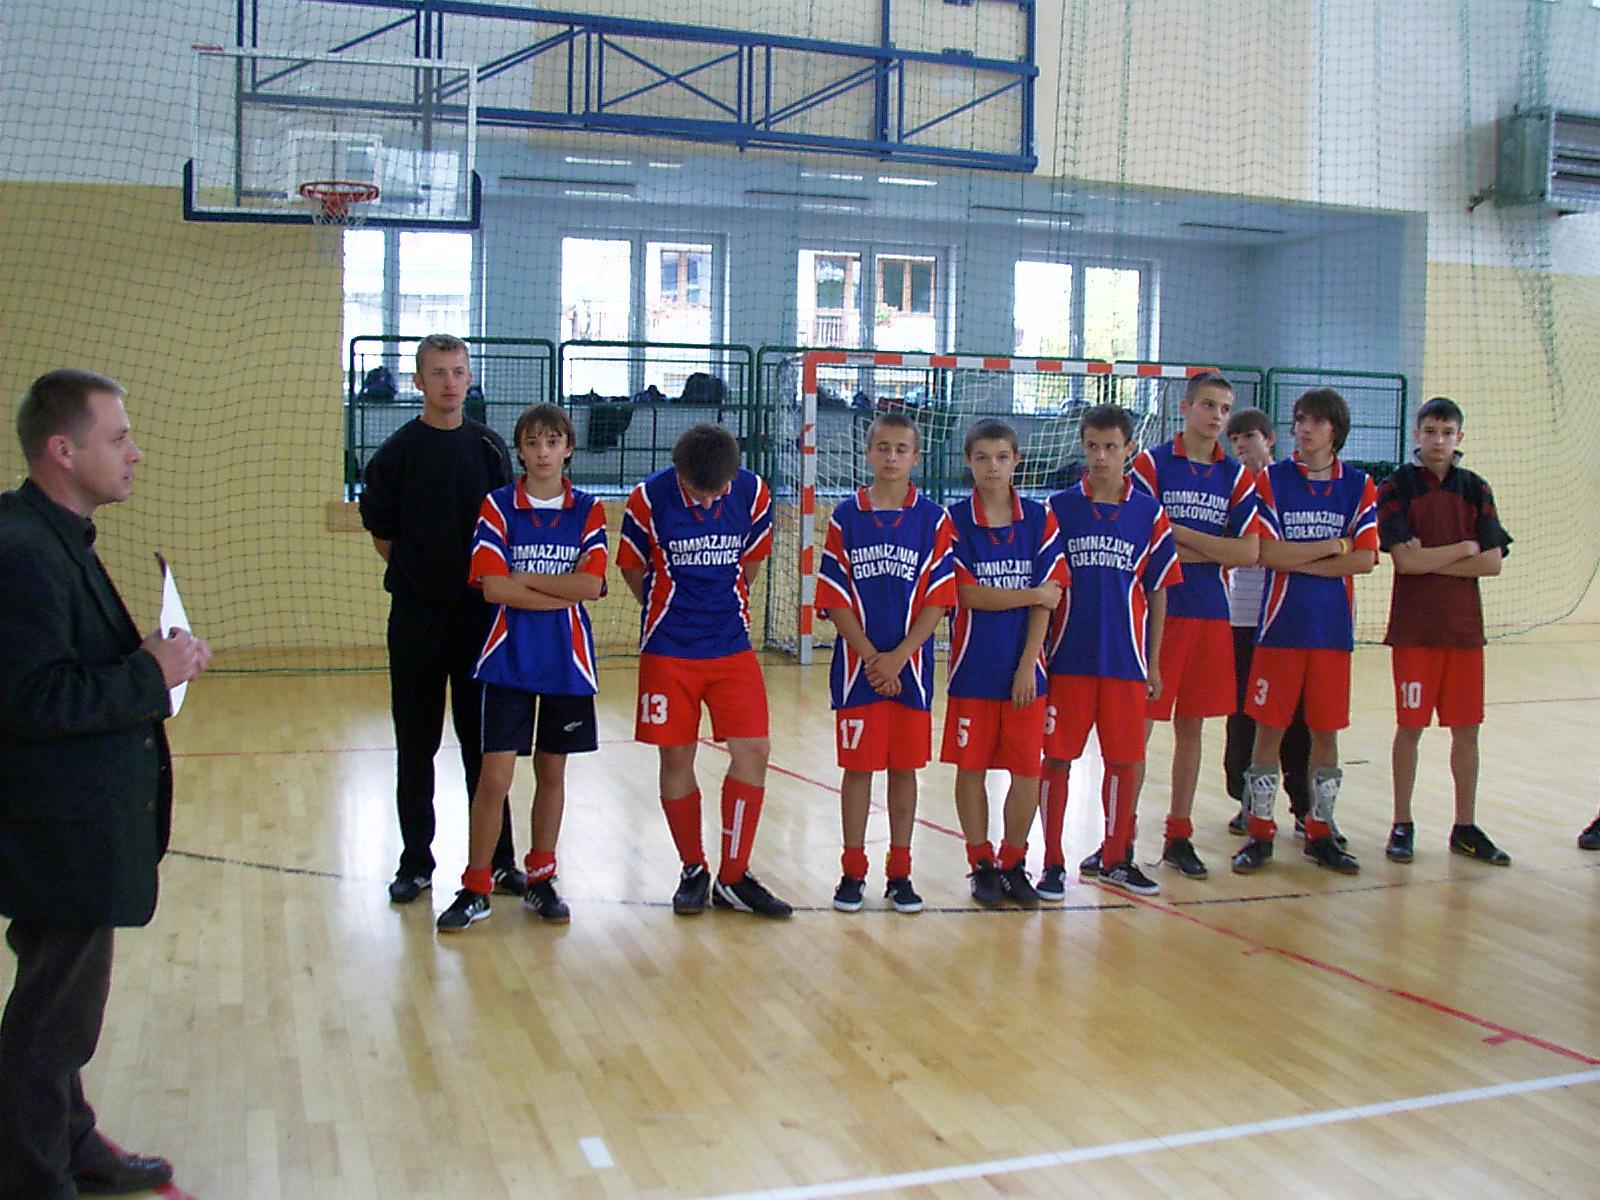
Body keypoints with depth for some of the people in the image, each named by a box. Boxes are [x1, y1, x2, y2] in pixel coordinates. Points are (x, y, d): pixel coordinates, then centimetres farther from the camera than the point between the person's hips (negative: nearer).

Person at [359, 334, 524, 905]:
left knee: (484, 742, 7)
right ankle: (415, 863, 16)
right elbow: (383, 533, 3)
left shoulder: (490, 448, 5)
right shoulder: (397, 452, -1)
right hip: (416, 617, -1)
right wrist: (421, 576, 0)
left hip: (480, 614, 1)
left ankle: (497, 859, 15)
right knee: (416, 744, 6)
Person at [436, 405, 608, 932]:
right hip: (509, 660, -1)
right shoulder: (498, 506, 0)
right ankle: (476, 889, 8)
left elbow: (591, 585, -10)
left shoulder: (588, 510, 3)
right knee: (495, 776, -5)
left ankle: (540, 880, 24)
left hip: (568, 662, 2)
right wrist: (562, 590, -11)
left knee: (552, 772, 11)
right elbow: (492, 587, -11)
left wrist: (523, 578, -10)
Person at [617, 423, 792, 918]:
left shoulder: (753, 494, -6)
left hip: (732, 648, 2)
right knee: (676, 758, 3)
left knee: (753, 751, -5)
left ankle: (734, 877, 7)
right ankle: (693, 871, 21)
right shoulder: (648, 499, -11)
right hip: (668, 651, -1)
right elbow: (634, 570, 4)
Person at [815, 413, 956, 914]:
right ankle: (853, 872, 16)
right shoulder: (845, 517, 1)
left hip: (911, 667, 0)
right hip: (857, 665, 0)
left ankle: (899, 873, 18)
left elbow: (938, 600, -4)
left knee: (904, 766, 7)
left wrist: (897, 658, -13)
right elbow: (835, 599, -1)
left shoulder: (933, 519, 0)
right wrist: (870, 657, -10)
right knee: (857, 767, 5)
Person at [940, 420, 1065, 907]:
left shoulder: (1039, 519, 3)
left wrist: (1027, 665, -8)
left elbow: (1046, 601, -1)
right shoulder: (954, 520, -1)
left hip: (1025, 667, 1)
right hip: (973, 666, -1)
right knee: (971, 767, 4)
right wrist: (1032, 594, -5)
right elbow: (967, 595, -8)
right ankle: (981, 864, 18)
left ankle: (1013, 863, 19)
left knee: (1028, 770, 3)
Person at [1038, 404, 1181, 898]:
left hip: (1126, 662, 1)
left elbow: (1157, 592, 7)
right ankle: (1052, 863, 13)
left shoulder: (1149, 514, 3)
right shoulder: (1058, 509, 1)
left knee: (1125, 761, 8)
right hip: (1067, 659, -1)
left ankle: (1113, 858, 24)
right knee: (1057, 759, 2)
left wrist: (1153, 662, 6)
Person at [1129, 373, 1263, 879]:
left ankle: (1179, 835, 19)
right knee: (1138, 725, -3)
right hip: (1155, 611, -4)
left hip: (1211, 616, 4)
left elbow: (1248, 553, -2)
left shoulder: (1237, 476, 8)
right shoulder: (1151, 463, -2)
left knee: (1191, 726, 10)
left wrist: (1179, 534, -8)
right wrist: (1210, 551, -7)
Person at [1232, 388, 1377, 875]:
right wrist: (1331, 547, -5)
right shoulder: (1271, 479, 1)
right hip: (1281, 623, -2)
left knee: (1326, 730, 7)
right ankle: (1260, 833, 10)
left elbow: (1365, 559, -5)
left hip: (1334, 627, 2)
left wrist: (1300, 561, -9)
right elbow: (1266, 552, -10)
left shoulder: (1359, 486, 6)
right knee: (1269, 729, 1)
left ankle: (1320, 833, 18)